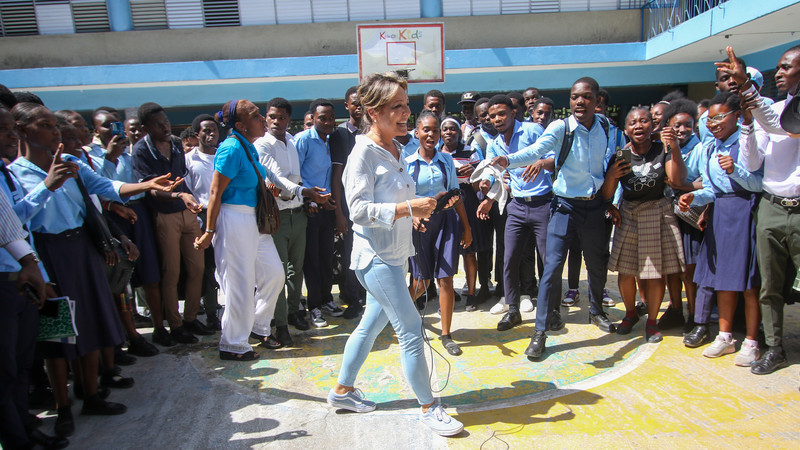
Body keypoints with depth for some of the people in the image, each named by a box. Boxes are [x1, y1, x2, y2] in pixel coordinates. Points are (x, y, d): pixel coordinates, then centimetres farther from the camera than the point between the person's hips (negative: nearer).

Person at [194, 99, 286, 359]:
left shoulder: (249, 148, 10)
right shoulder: (232, 148, -17)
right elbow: (215, 193, -17)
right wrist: (209, 232, -16)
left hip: (254, 220, 9)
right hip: (234, 219, -9)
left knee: (274, 274, 14)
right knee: (240, 284, 1)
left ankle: (259, 327, 33)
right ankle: (233, 346, 18)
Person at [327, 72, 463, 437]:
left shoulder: (394, 151, 12)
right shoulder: (364, 153, -15)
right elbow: (360, 209, -23)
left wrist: (417, 208, 8)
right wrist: (408, 208, -27)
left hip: (395, 257, 9)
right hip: (377, 258, -9)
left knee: (372, 323, 18)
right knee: (411, 329, -5)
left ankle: (342, 391, 35)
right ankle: (428, 408, 10)